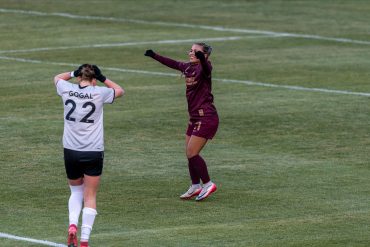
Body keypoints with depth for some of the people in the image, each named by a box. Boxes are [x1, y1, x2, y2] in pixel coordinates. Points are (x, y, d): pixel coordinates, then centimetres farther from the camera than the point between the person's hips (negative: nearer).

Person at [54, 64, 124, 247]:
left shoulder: (67, 90, -1)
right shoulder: (99, 93, -7)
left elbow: (57, 78, 23)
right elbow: (119, 91, 14)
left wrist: (74, 73, 17)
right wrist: (102, 78, 9)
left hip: (70, 151, 2)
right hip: (93, 152, -2)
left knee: (76, 191, 21)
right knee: (90, 196, 6)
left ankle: (72, 225, -4)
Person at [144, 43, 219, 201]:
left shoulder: (203, 68, -14)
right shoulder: (188, 67, 9)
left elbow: (206, 67, -39)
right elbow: (173, 64, 26)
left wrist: (201, 58, -60)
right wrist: (154, 56, 33)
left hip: (206, 117, -9)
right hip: (195, 117, 9)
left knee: (192, 153, -9)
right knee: (190, 154, 11)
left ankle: (208, 184, 4)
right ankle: (195, 186, 23)